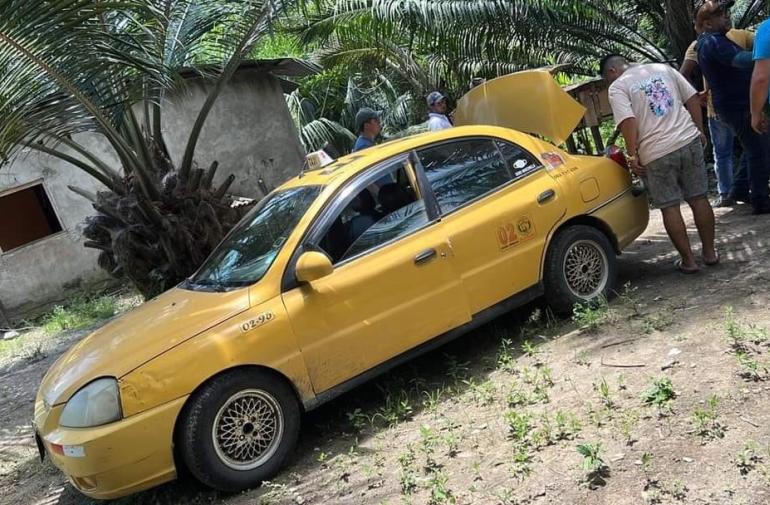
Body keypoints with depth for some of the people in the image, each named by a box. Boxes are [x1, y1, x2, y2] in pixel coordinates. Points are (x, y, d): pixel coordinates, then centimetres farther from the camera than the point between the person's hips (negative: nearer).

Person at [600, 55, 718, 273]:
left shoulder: (617, 87, -1)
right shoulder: (663, 69, 15)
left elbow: (628, 122, -15)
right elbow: (693, 99, 12)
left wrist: (633, 155, -11)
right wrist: (700, 131, 17)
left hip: (656, 153, -5)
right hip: (690, 141, 5)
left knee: (669, 208, 7)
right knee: (699, 199, 14)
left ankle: (688, 260, 12)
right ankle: (710, 252, 23)